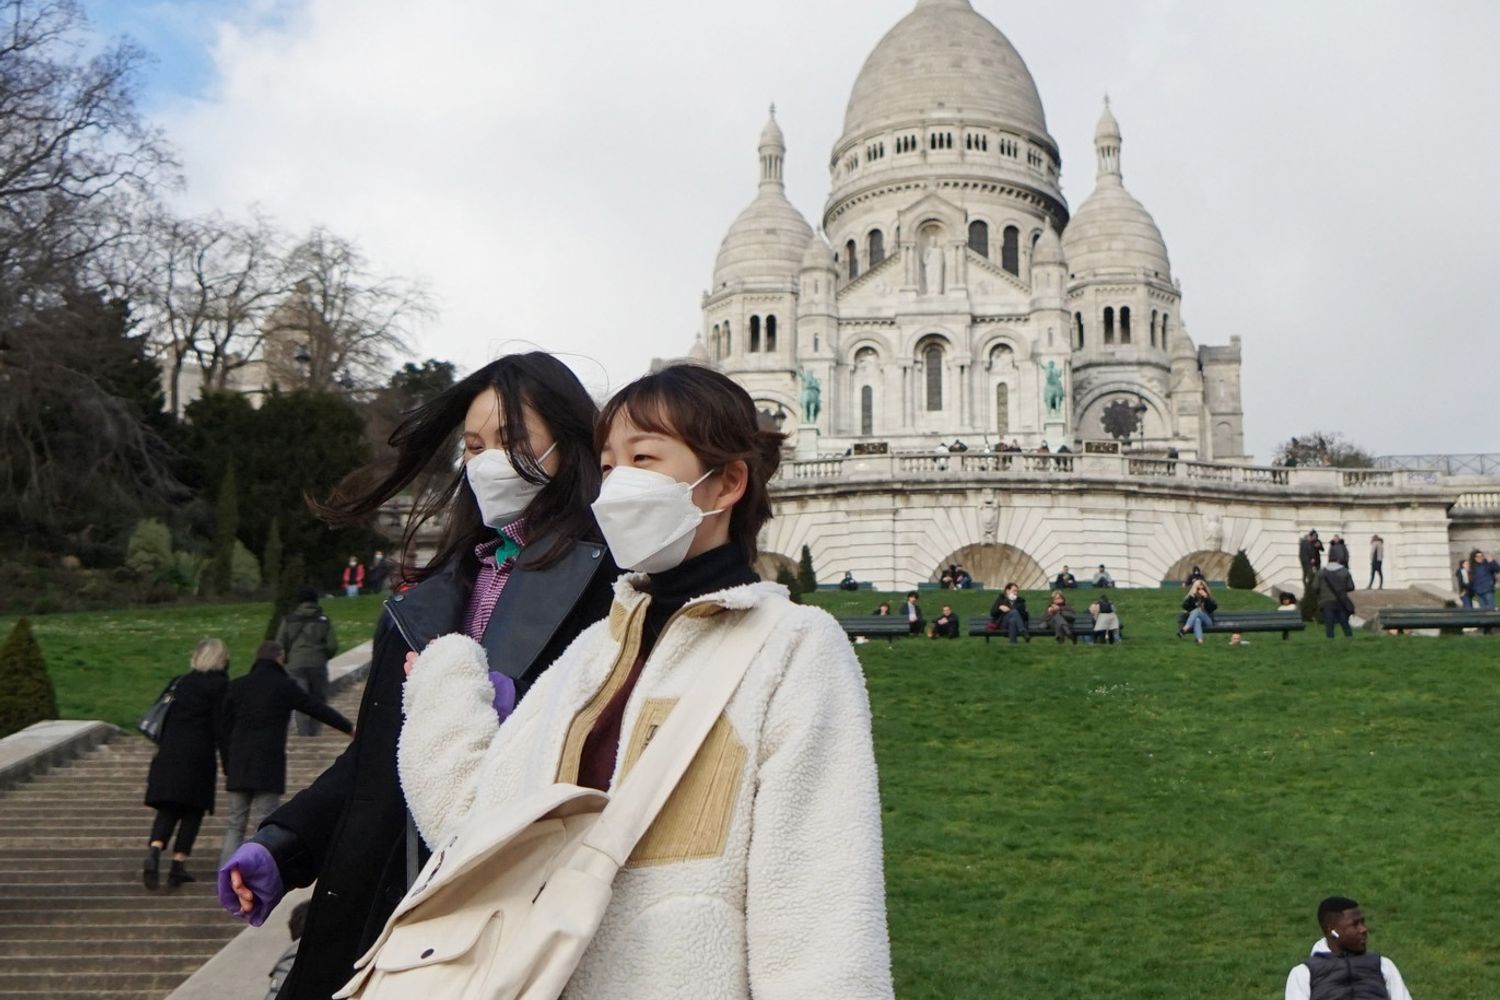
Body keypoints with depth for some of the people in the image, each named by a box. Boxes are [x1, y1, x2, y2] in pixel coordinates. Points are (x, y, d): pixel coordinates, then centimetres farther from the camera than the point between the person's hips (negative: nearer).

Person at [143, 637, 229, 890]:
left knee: (168, 809, 8)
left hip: (169, 752, 5)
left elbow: (168, 717, 16)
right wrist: (227, 762, -4)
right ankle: (178, 864, 2)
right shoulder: (219, 684, -4)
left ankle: (154, 850, -15)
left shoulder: (183, 682, 14)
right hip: (199, 753, -5)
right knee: (193, 810, 4)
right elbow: (220, 726, -8)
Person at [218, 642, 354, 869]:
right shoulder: (285, 686, 0)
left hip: (238, 766, 4)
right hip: (269, 766, -4)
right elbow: (318, 708, 6)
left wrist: (227, 767, 16)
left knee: (235, 825, 10)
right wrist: (349, 727, 17)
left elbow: (225, 729, 12)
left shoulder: (237, 686, 11)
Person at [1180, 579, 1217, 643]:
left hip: (1207, 621, 0)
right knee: (1197, 620, -38)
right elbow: (1185, 607, -8)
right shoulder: (1192, 597, 10)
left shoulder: (1208, 597, 11)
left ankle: (1185, 630, -52)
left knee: (1197, 611, -31)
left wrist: (1206, 597, -15)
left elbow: (1215, 607, -7)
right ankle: (1199, 640, -65)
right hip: (1194, 621, 0)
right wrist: (1191, 595, -16)